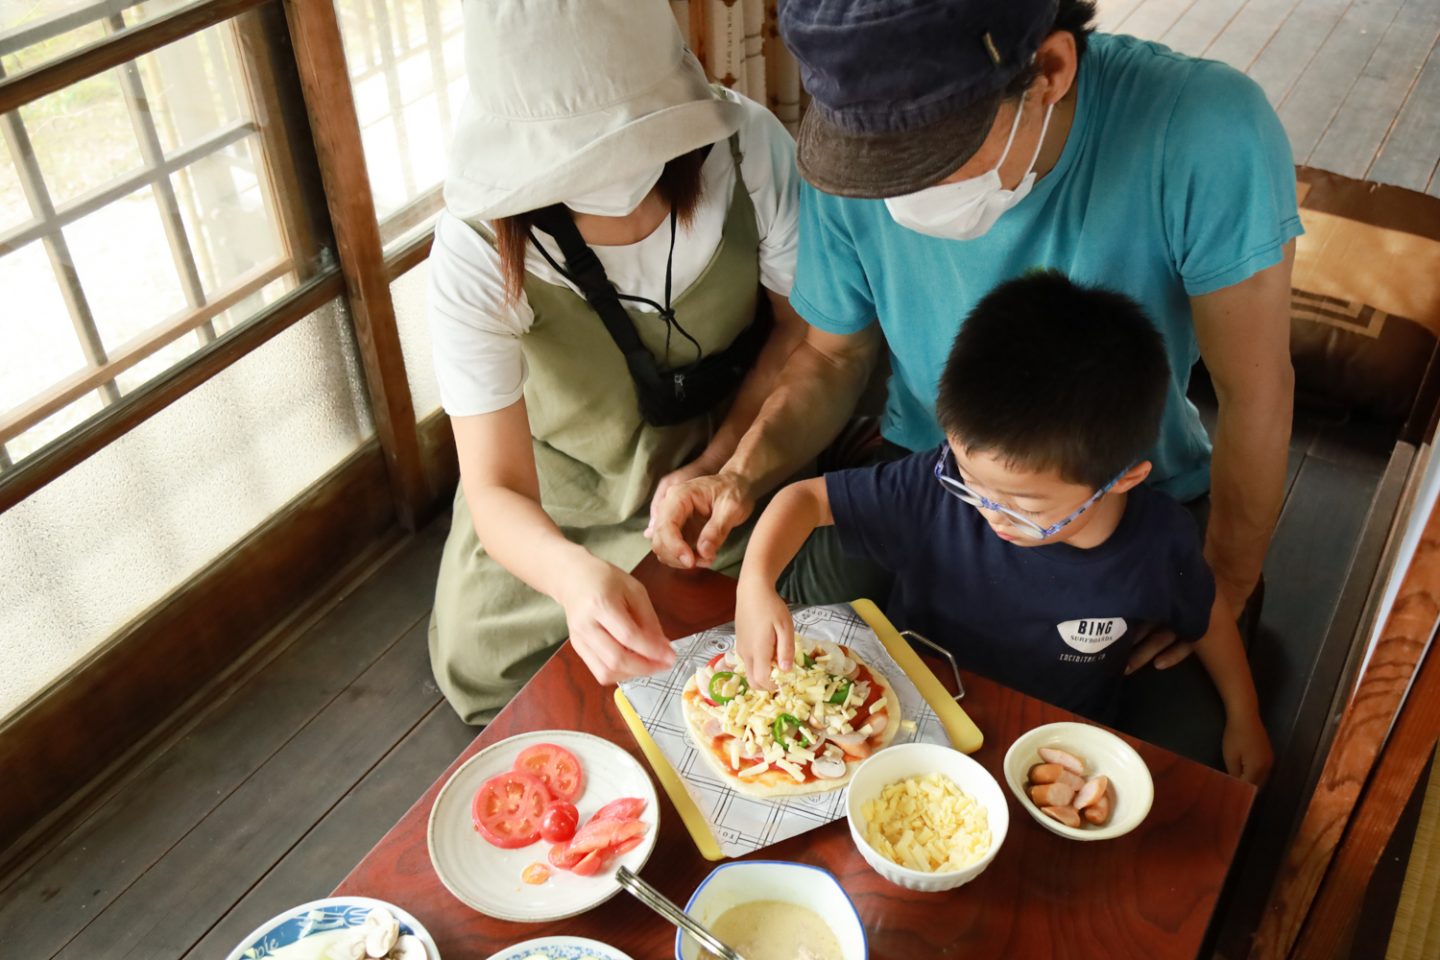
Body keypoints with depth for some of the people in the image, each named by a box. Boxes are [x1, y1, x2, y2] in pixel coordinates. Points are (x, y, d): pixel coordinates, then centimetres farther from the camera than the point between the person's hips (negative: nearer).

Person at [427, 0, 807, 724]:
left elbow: (806, 324, -8)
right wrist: (575, 574, -54)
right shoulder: (478, 256, -30)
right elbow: (497, 487, -30)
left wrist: (721, 460, -20)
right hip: (558, 503, 0)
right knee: (477, 656, -8)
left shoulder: (748, 148, -26)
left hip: (735, 454, 1)